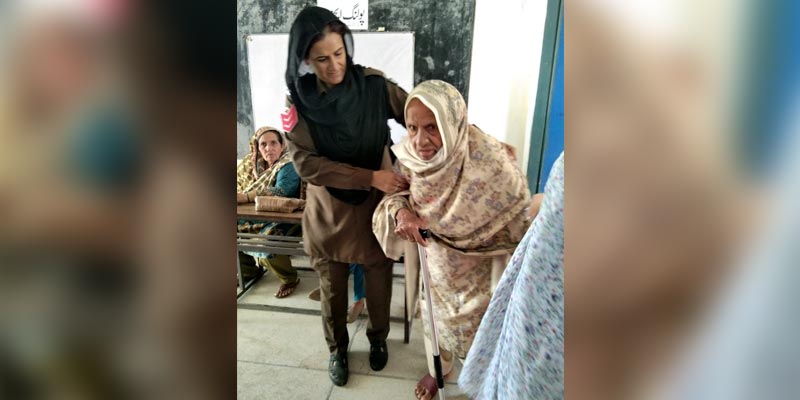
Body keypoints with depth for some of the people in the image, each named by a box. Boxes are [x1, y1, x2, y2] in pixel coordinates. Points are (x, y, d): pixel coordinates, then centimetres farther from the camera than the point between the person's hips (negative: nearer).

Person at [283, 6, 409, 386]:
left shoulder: (372, 84, -12)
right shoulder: (298, 102, -12)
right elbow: (306, 163, -18)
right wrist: (370, 176, -27)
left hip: (376, 204, 1)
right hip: (329, 209, 0)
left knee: (379, 278, 16)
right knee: (332, 287, 15)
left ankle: (378, 338, 45)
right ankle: (337, 347, 42)